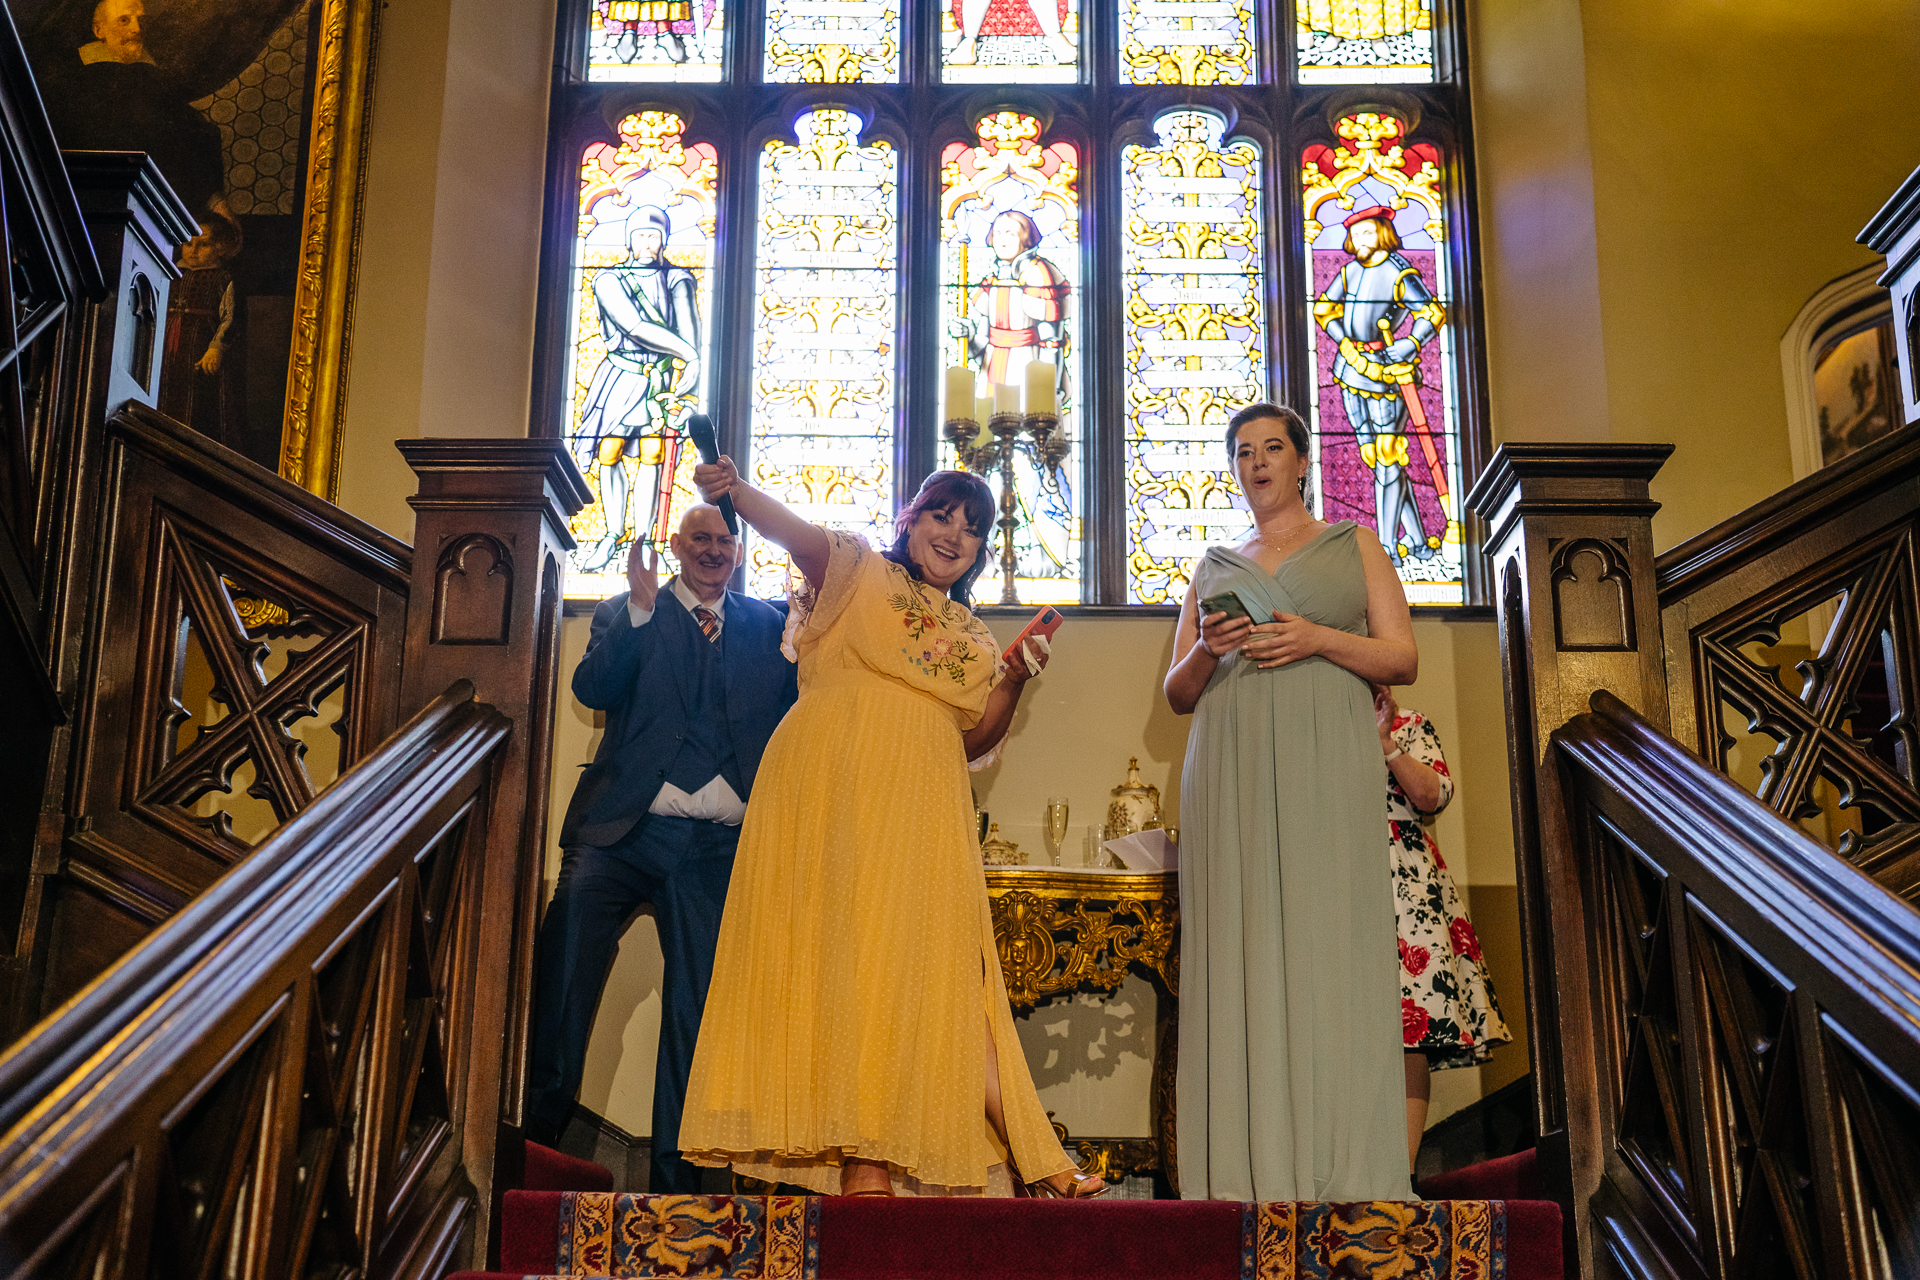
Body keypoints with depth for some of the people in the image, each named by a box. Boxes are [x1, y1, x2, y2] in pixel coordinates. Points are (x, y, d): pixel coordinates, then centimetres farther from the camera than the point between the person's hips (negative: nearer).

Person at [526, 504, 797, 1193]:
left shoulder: (768, 624, 16)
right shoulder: (626, 612, 12)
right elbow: (592, 689, -5)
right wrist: (640, 610, -15)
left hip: (718, 850, 1)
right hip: (621, 830, -1)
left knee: (696, 1012, 3)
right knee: (560, 985, -9)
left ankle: (676, 1176, 13)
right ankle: (530, 1144, 4)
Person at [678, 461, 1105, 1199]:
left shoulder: (973, 638, 24)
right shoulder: (859, 573, 12)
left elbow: (973, 741, 21)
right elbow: (793, 531, -8)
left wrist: (1015, 681, 5)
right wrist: (735, 492, -28)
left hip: (920, 810, 5)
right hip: (833, 787, -4)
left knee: (912, 961, -3)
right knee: (839, 942, -10)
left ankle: (875, 1153, -2)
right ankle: (859, 1157, -11)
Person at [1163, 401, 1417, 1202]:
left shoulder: (1353, 545, 17)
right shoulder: (1213, 566, 22)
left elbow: (1402, 659, 8)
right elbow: (1176, 695, 19)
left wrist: (1319, 638, -9)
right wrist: (1205, 651, -3)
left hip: (1326, 760, -2)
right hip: (1232, 767, 2)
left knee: (1326, 940, -10)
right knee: (1242, 946, -6)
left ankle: (1342, 1167, -8)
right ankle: (1253, 1166, -6)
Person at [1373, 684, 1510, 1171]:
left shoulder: (1411, 726, 16)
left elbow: (1432, 796, 1)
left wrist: (1384, 741, -5)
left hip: (1404, 889, -1)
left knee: (1408, 1038, -10)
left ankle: (1401, 1172, -10)